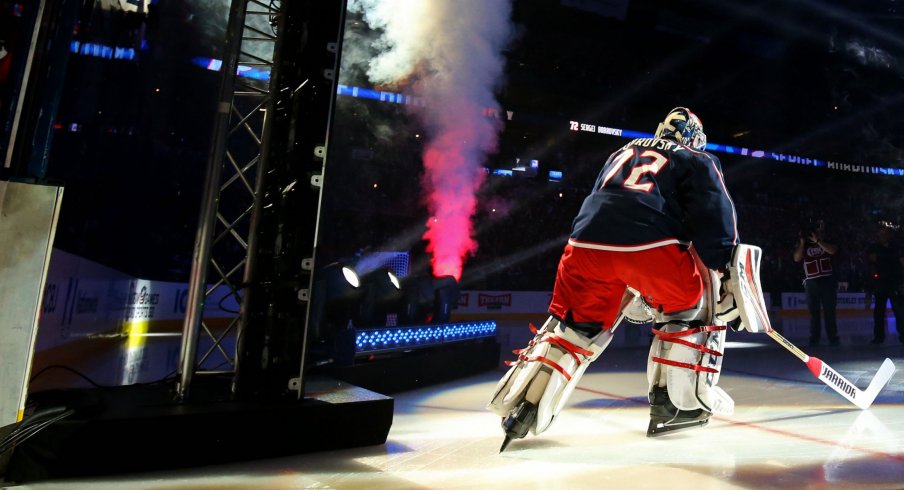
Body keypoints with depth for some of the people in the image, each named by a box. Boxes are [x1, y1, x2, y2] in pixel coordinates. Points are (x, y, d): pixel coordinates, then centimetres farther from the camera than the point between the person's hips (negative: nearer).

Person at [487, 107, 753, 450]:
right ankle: (678, 403, 20)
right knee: (692, 306, 22)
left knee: (575, 325, 17)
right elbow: (716, 220, 5)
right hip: (652, 246, -3)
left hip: (588, 244, 4)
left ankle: (523, 408, 9)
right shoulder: (699, 162, 22)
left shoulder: (622, 152, 35)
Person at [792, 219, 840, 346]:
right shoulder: (804, 245, 10)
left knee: (829, 311, 0)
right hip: (811, 282, 1)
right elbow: (796, 258, -4)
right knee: (814, 312, 3)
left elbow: (832, 250, -12)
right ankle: (814, 338, 5)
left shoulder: (828, 242, 10)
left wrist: (818, 241, -14)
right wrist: (802, 242, -8)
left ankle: (833, 338, 4)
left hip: (827, 281, 0)